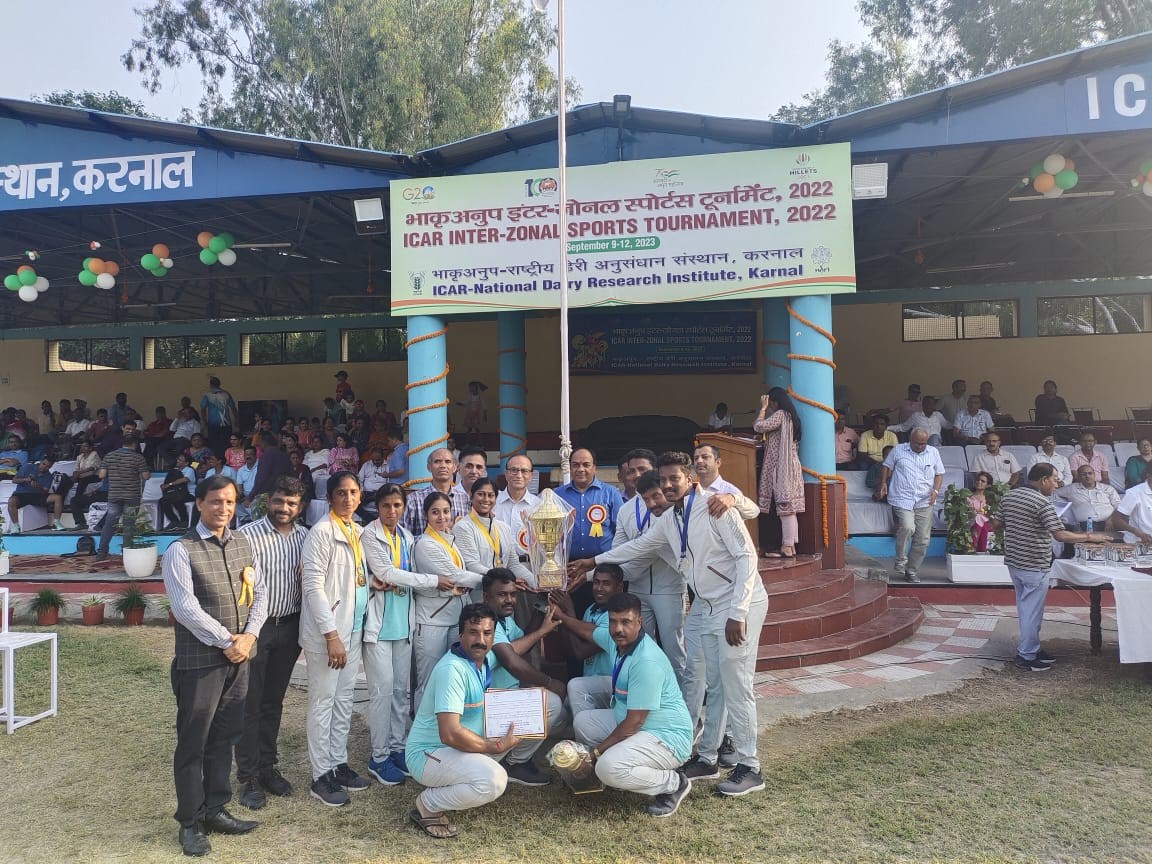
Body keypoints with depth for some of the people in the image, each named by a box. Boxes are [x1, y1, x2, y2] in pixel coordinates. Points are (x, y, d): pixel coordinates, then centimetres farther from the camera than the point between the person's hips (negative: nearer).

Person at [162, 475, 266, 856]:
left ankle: (215, 809, 29)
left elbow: (261, 591, 8)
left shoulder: (242, 544, 8)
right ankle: (190, 822, 20)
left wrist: (248, 636, -6)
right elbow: (186, 608, -17)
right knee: (193, 742, 6)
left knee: (225, 737, 15)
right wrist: (226, 642, -14)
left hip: (239, 657, 6)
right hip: (199, 661, -5)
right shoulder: (181, 550, -11)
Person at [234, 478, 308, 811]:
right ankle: (248, 777, 17)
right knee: (249, 704, 5)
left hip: (289, 627, 5)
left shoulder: (304, 537, 4)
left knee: (274, 701, 16)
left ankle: (267, 767, 29)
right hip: (255, 626, -4)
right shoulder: (247, 535, -12)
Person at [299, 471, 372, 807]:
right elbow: (314, 585, -18)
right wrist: (331, 634, -20)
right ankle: (321, 776, 13)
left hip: (353, 629, 8)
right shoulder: (322, 531, -13)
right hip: (327, 632, -8)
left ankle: (338, 764, 28)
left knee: (344, 699, 15)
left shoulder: (357, 531, 11)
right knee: (323, 701, 2)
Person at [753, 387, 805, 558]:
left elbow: (758, 426, -17)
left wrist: (763, 407, -6)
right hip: (787, 466, 10)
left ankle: (787, 548, -9)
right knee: (788, 508, 9)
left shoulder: (780, 414, -11)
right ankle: (790, 546, 10)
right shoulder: (789, 415, 18)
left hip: (782, 466, -10)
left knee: (785, 506, -9)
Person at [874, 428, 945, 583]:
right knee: (907, 527, -27)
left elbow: (939, 474, 13)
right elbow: (887, 467, 12)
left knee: (922, 539, 3)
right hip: (902, 499, -3)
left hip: (925, 502, 3)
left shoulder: (933, 452, 10)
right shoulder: (898, 450, 4)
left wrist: (935, 490, -3)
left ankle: (911, 571, 18)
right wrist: (883, 483, -3)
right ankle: (901, 560, -5)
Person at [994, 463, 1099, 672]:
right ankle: (1027, 657, 9)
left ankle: (1029, 647, 29)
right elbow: (1060, 535, -21)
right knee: (1032, 611, 2)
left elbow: (997, 524, 13)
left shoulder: (1009, 497, 6)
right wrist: (1089, 537, -11)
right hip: (1034, 566, -8)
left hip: (1013, 562, 8)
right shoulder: (1042, 502, -18)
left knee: (1024, 607, 19)